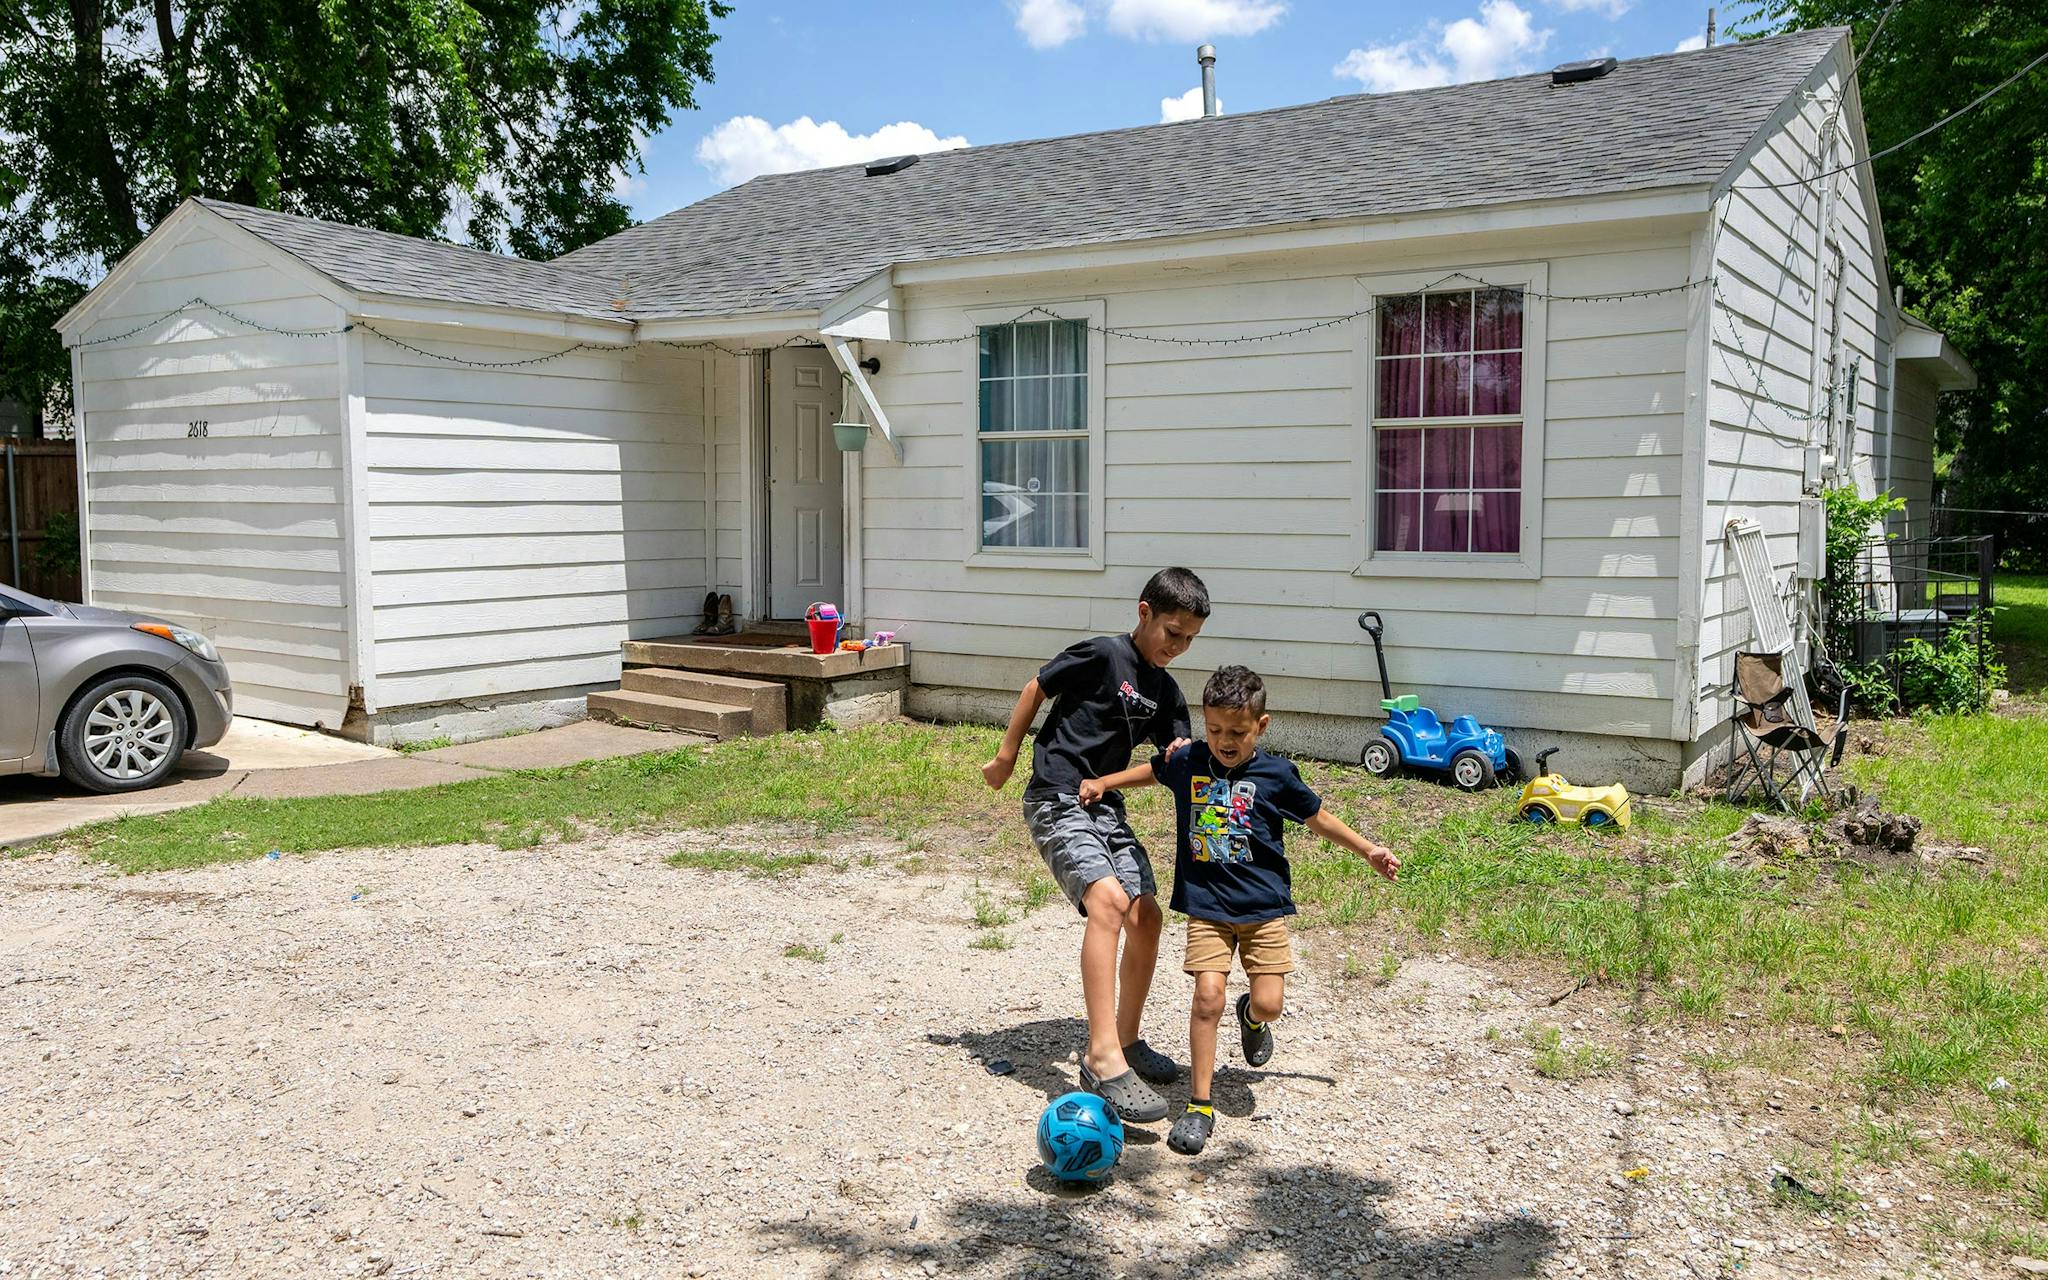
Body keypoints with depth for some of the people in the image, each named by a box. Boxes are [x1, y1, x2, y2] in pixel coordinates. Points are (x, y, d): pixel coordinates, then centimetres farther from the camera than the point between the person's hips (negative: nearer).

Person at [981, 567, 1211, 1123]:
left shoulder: (1165, 692, 10)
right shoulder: (1103, 655, -11)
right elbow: (1036, 688, -3)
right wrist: (1005, 758, 2)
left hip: (1105, 806, 8)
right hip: (1057, 801, -8)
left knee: (1146, 917, 2)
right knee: (1109, 900, -27)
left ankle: (1126, 1039, 21)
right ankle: (1103, 1059, -30)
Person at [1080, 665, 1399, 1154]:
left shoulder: (1275, 774, -5)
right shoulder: (1187, 762, -1)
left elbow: (1318, 818, 11)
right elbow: (1152, 770, 22)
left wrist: (1368, 849, 13)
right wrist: (1103, 782, 12)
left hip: (1263, 905, 0)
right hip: (1206, 905, 0)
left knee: (1269, 1002, -5)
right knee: (1208, 994, -13)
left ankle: (1251, 1016, 36)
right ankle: (1199, 1106, -2)